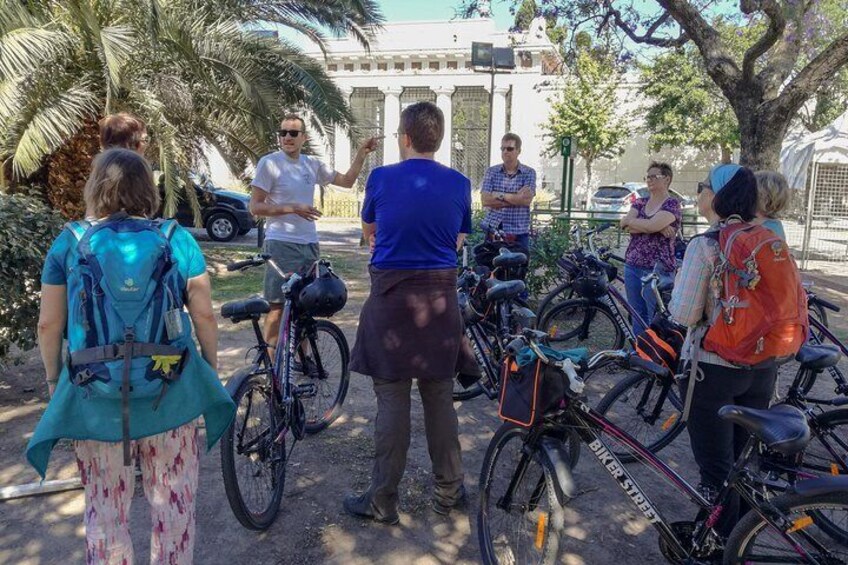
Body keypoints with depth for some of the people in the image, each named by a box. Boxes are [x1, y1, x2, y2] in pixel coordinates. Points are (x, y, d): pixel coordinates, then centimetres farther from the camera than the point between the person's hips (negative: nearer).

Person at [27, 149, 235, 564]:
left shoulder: (68, 242, -3)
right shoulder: (177, 239, -4)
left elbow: (48, 325, -1)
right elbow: (204, 316, -5)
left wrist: (53, 379, 15)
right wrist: (211, 370, 10)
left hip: (94, 401, 1)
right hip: (170, 398, 0)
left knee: (104, 514, 17)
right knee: (174, 506, 16)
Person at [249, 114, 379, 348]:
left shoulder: (312, 164, 9)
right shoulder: (269, 163, -7)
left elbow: (346, 181, 17)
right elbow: (255, 207, -9)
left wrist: (362, 153, 5)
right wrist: (293, 208, -19)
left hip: (310, 243, 6)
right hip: (281, 244, -6)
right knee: (278, 306, -3)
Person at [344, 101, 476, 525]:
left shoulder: (381, 178, -4)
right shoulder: (459, 184, 1)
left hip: (391, 294, -2)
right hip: (440, 298, 2)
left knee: (392, 398, 4)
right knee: (439, 395, 13)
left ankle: (383, 501, 15)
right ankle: (448, 490, 26)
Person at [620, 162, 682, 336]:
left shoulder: (672, 204, -5)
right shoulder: (640, 202, 12)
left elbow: (651, 225, -22)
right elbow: (625, 226, -5)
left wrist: (630, 221, -5)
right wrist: (657, 227, -13)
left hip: (657, 269, -6)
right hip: (632, 266, 6)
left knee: (656, 319, -1)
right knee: (637, 317, 13)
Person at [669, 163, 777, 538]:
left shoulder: (705, 246, -17)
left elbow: (684, 314, -18)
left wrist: (677, 289, 0)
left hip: (714, 369, -6)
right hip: (762, 367, 7)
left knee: (716, 469, 7)